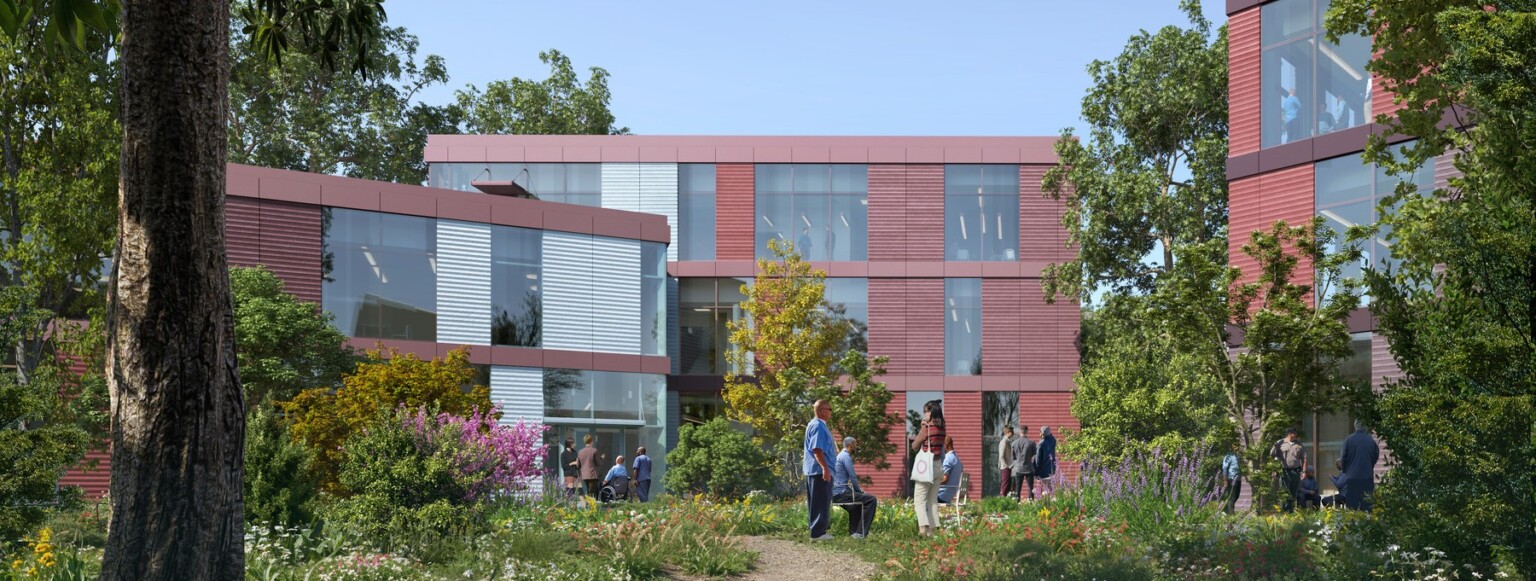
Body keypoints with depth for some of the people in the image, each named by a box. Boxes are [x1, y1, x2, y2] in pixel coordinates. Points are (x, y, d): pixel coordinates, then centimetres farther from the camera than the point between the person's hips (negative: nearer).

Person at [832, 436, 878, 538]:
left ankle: (853, 531, 34)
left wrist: (858, 489, 18)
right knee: (871, 500, -14)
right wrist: (859, 490, -1)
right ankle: (861, 532, -16)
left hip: (835, 493, 11)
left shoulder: (839, 456, 21)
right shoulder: (846, 456, -11)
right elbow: (852, 477, -15)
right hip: (841, 493, -11)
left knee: (859, 496, 35)